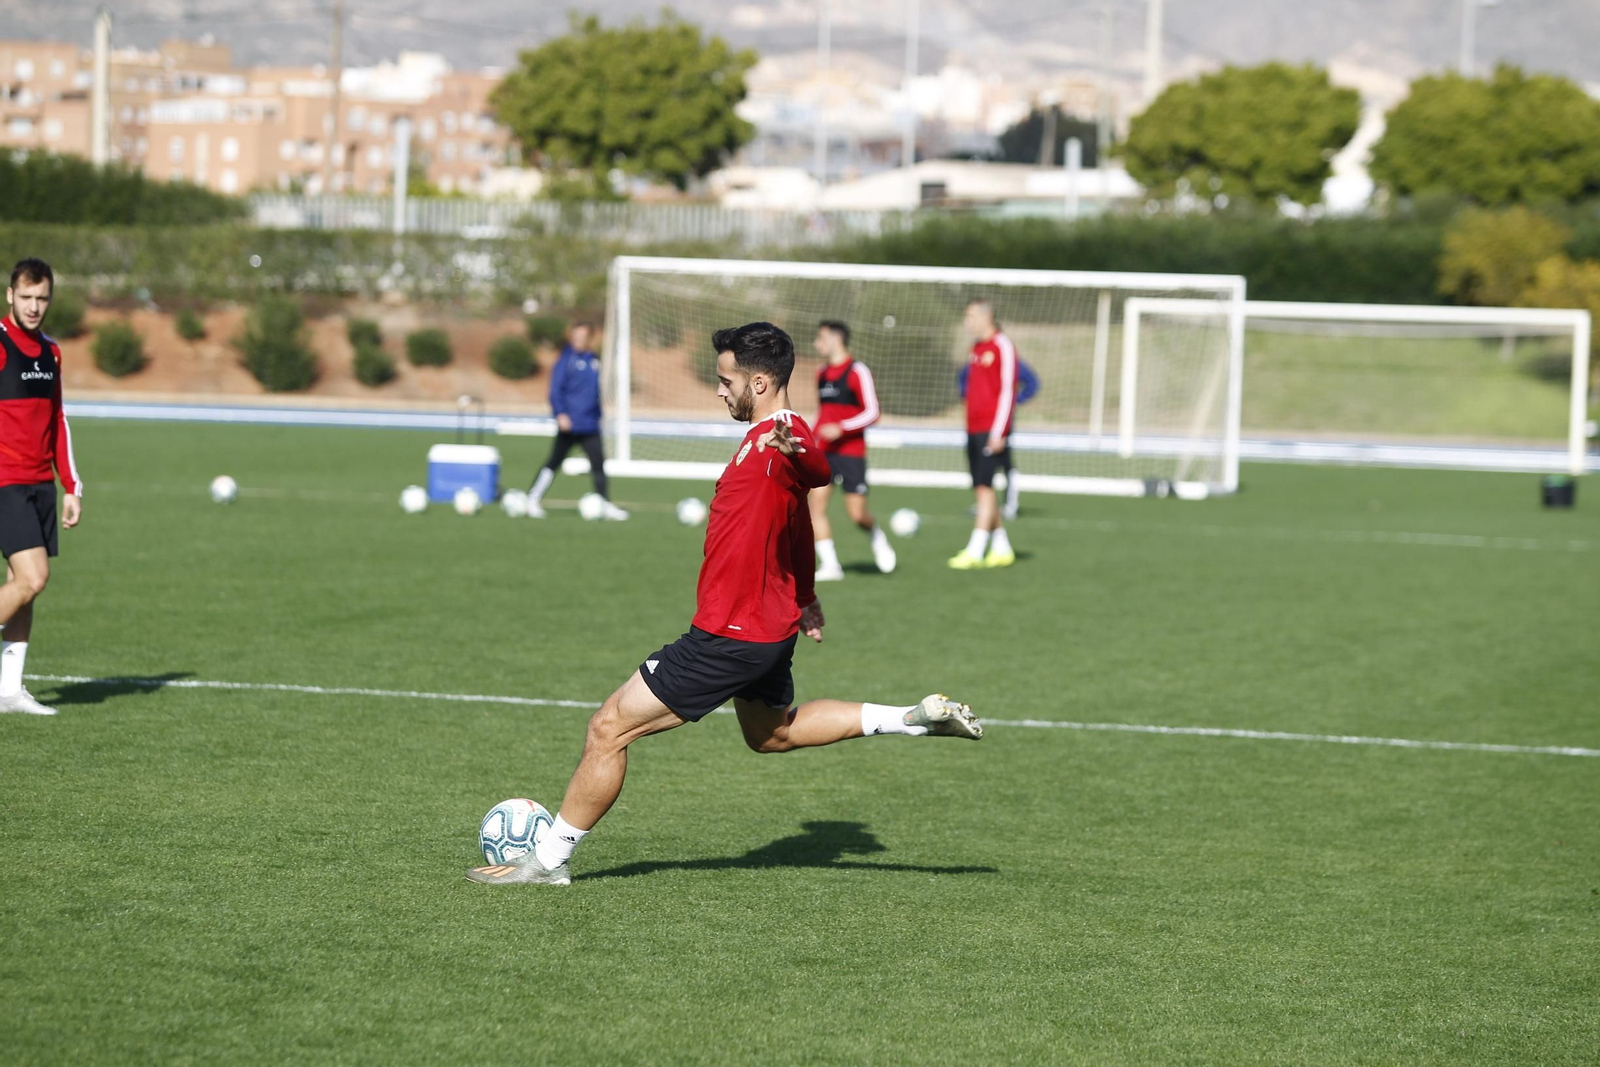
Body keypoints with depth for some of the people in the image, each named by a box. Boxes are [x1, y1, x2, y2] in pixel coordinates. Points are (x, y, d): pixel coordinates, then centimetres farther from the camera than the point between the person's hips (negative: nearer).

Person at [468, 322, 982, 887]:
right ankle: (917, 718, 23)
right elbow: (798, 525, 25)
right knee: (773, 733, 31)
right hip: (772, 626, 11)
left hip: (731, 637, -11)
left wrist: (793, 448, -69)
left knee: (610, 728, -4)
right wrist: (804, 597, 37)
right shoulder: (769, 436, 10)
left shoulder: (783, 438, -22)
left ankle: (548, 859, 4)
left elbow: (823, 470, -47)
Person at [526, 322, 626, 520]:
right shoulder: (566, 360, -8)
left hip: (590, 425, 6)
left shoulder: (593, 360, 11)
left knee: (598, 463, 2)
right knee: (554, 462, -1)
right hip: (569, 423, -6)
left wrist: (597, 414, 24)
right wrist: (560, 414, -21)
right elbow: (556, 390, -11)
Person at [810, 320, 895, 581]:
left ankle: (878, 538, 28)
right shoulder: (822, 374, 13)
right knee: (816, 503, -10)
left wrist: (841, 429, -22)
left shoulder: (857, 372, -9)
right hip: (824, 451, 6)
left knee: (856, 513, -5)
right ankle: (829, 565, -7)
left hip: (851, 452, -6)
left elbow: (872, 412, -12)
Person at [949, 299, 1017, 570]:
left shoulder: (1002, 347, -9)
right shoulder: (976, 347, 16)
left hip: (992, 431, -9)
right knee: (980, 489, 8)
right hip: (974, 430, 9)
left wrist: (998, 432, -18)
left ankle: (974, 552, -15)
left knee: (984, 488, -12)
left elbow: (1008, 390, -14)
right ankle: (1001, 548, 17)